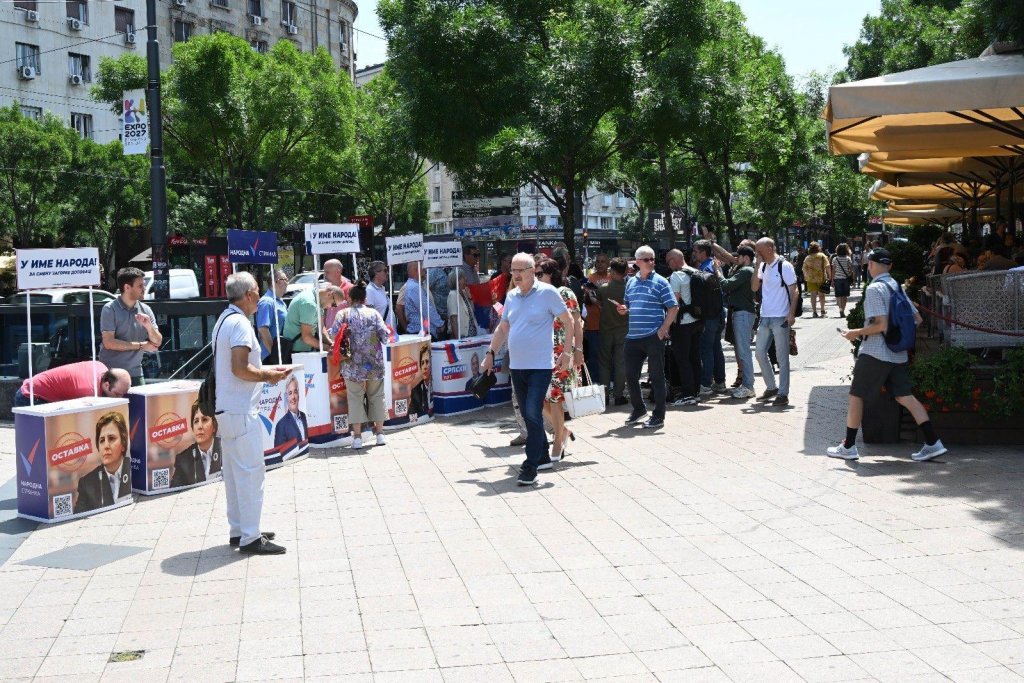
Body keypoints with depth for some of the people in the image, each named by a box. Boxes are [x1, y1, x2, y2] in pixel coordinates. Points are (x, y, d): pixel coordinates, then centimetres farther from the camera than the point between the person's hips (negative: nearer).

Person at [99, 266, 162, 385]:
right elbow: (109, 343, -15)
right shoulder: (110, 309, -8)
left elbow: (157, 342, 6)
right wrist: (141, 345, -8)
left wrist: (149, 327, -15)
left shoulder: (145, 310, 6)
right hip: (111, 373, -4)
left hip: (135, 373, 4)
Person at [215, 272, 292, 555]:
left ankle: (238, 530, 22)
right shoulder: (240, 323, -16)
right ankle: (250, 538, -3)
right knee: (251, 471, -6)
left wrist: (266, 371, 18)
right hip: (242, 411, -10)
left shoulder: (224, 320, 15)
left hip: (226, 409, 10)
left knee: (234, 472, 14)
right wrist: (268, 376, -9)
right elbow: (240, 369, -24)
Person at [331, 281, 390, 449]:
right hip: (375, 363, 1)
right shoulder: (374, 313, 0)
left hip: (353, 364, -1)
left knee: (355, 397, 4)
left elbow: (334, 335, -7)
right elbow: (384, 334, -5)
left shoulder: (343, 314, -2)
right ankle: (380, 433, 16)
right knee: (376, 396, 12)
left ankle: (357, 436, 0)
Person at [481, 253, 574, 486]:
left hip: (540, 366, -6)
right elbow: (502, 328, 20)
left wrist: (568, 351, -9)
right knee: (528, 415, 13)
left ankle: (530, 467, -10)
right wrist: (490, 353, 15)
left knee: (533, 414, -13)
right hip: (516, 366, 7)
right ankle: (543, 456, 28)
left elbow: (568, 321, -3)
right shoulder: (511, 296, 11)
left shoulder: (547, 293, -7)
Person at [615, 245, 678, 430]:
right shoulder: (631, 283, 12)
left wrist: (663, 329, -12)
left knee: (656, 376, 0)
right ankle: (639, 408, 30)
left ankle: (658, 416, 8)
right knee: (630, 375, 10)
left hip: (653, 337, -6)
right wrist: (623, 309, 0)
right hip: (633, 337, 6)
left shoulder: (660, 282, -4)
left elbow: (673, 307, -6)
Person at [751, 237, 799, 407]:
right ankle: (771, 388, 23)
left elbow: (794, 291, -11)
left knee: (782, 357, -1)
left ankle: (783, 394, 5)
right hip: (765, 317, 7)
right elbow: (754, 287, 6)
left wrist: (791, 314, -17)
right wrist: (757, 267, -3)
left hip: (780, 318, -7)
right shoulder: (763, 267, 11)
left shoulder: (784, 266, -9)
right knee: (760, 353, 10)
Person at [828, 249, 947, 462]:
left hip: (875, 353, -7)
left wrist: (856, 333, -9)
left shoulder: (874, 289, -12)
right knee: (905, 397, 8)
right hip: (898, 354, 7)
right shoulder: (897, 287, 11)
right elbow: (917, 319, 12)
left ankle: (848, 447, 10)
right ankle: (932, 443, 1)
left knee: (855, 395, 5)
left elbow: (881, 324, -19)